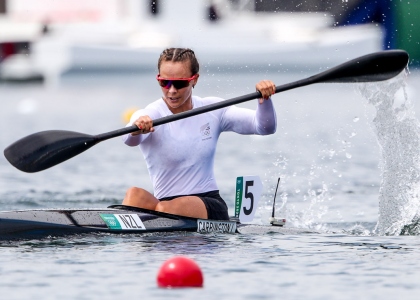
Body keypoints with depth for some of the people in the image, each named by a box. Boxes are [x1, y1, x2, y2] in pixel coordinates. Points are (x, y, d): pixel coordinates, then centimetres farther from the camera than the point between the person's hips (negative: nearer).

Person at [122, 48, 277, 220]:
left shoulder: (213, 111, 5)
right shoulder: (149, 116, -6)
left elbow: (265, 127, 0)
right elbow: (130, 140, -30)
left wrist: (264, 100, -22)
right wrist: (136, 128, -54)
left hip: (210, 207, 1)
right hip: (167, 201, 0)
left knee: (165, 208, -32)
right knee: (134, 195, -33)